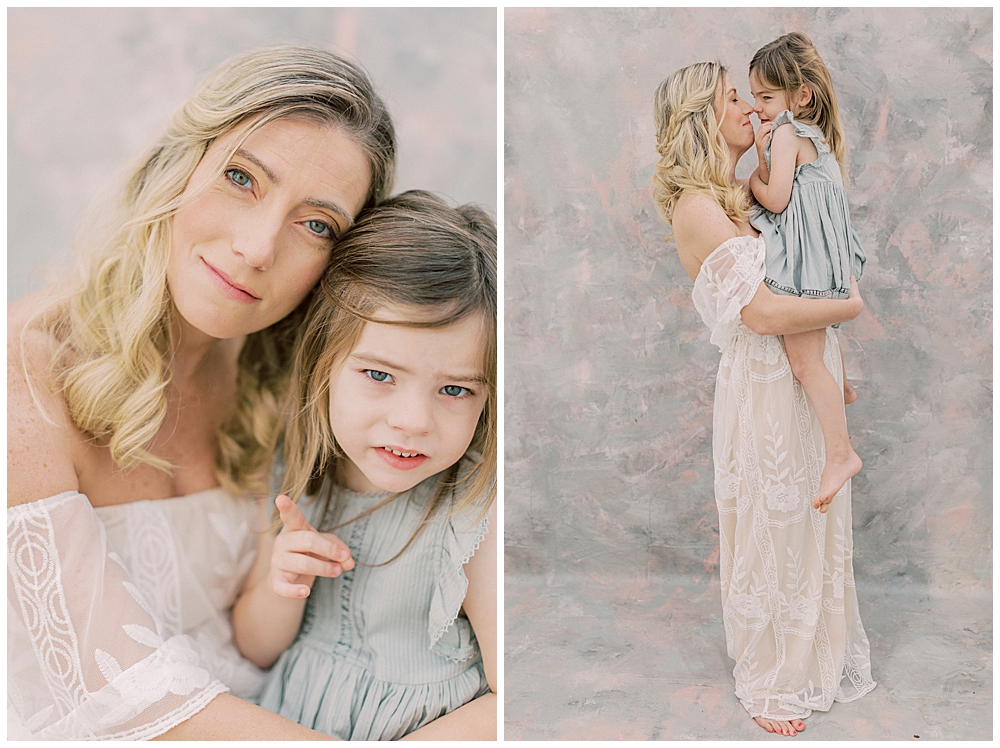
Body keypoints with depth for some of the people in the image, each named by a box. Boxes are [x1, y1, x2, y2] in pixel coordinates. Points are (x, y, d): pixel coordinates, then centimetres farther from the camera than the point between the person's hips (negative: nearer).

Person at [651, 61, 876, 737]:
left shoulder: (742, 197, 9)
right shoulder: (697, 206, -19)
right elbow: (764, 312, -25)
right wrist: (849, 307, -10)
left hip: (807, 379, 8)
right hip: (764, 386, -8)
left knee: (813, 525, 21)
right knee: (771, 532, 7)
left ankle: (817, 654, 42)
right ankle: (770, 686, 29)